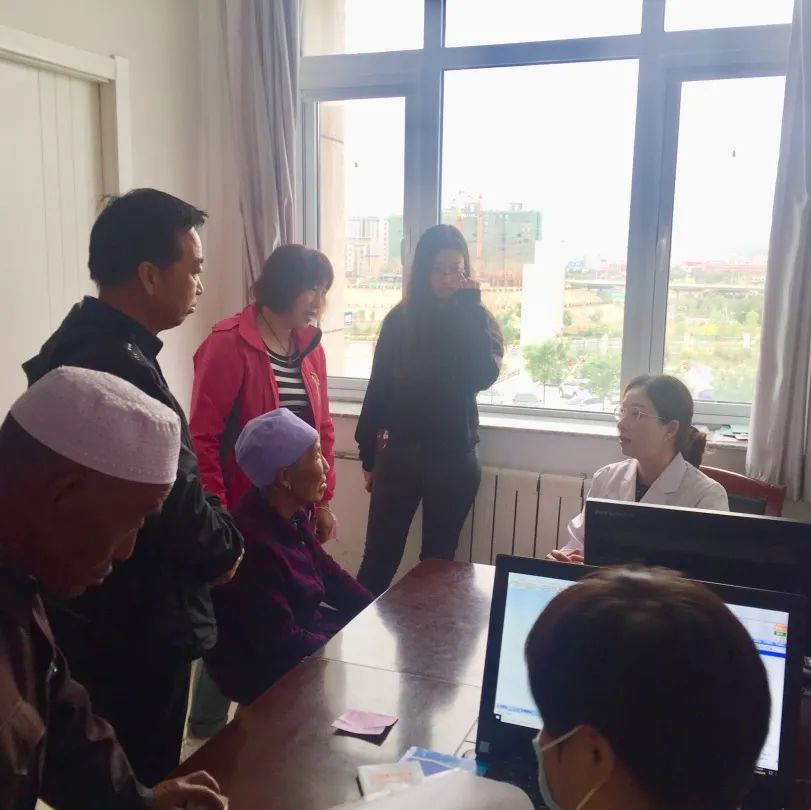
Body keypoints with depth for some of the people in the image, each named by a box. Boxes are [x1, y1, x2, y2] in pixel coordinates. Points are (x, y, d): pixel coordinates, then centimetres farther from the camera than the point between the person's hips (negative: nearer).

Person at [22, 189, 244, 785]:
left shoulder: (89, 344, 7)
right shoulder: (120, 366, -27)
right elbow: (171, 500, -24)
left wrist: (214, 530, 2)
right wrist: (225, 549, -4)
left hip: (99, 615, 10)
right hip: (134, 629, -10)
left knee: (117, 773, 24)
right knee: (141, 781, 10)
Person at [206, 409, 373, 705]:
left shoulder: (291, 515, -4)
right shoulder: (254, 544, -32)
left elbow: (328, 573, 9)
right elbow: (281, 646, -27)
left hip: (304, 631, 9)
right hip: (268, 669, -8)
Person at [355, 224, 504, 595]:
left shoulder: (477, 319, 0)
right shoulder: (400, 319, 1)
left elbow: (484, 376, -19)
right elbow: (378, 388, 5)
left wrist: (469, 306, -17)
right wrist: (369, 454, 7)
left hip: (454, 459, 0)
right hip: (399, 453, 0)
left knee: (438, 560, 10)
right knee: (379, 558, 2)